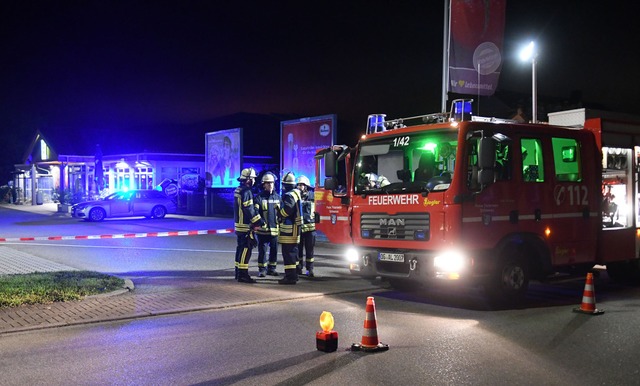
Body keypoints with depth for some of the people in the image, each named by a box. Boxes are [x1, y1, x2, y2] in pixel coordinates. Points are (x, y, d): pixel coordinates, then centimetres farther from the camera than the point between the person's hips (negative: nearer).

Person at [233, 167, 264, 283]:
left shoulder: (238, 190, 14)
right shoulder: (246, 192, -17)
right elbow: (249, 210, -21)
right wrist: (259, 222, -15)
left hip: (239, 224, 10)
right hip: (245, 225, -10)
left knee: (241, 248, 15)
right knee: (246, 249, -8)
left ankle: (238, 272, 22)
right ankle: (243, 274, -9)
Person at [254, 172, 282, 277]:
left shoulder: (277, 197, 10)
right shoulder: (259, 197, -4)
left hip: (275, 229, 4)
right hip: (263, 229, -4)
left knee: (274, 250, 10)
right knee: (262, 250, 1)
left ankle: (271, 268, 22)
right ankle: (262, 269, 11)